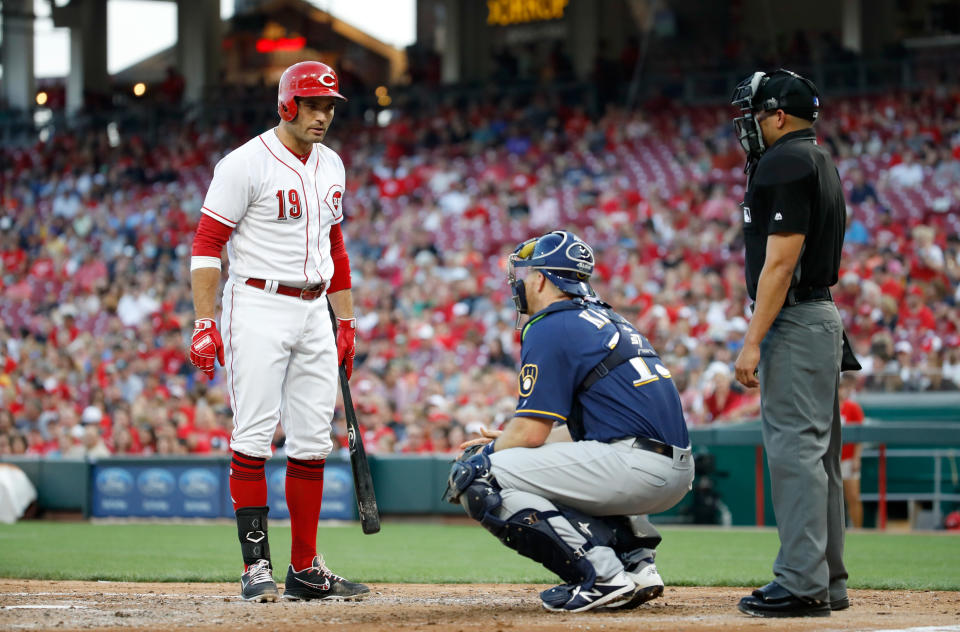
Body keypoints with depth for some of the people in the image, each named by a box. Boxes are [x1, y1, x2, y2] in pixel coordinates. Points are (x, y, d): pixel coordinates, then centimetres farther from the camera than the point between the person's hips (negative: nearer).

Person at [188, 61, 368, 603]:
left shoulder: (331, 166, 13)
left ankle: (305, 569, 11)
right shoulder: (248, 163, -9)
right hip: (258, 307, -7)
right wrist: (205, 323, -17)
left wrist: (346, 322, 18)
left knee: (313, 442, 6)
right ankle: (256, 565, -6)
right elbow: (207, 244, -10)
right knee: (253, 436, -10)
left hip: (315, 312, 7)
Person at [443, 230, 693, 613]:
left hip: (635, 465, -10)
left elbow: (530, 433, -8)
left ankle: (602, 576, -15)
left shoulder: (549, 329, -4)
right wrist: (505, 444, 28)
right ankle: (635, 560, 13)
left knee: (477, 477, -10)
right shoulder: (606, 320, 24)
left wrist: (492, 452, 12)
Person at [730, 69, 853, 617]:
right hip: (822, 314, 11)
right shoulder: (821, 161, 18)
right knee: (817, 452, 13)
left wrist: (753, 340, -21)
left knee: (794, 450, -12)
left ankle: (802, 584, -14)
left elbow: (781, 261, -20)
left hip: (795, 323, -11)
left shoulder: (784, 164, -14)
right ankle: (828, 581, 17)